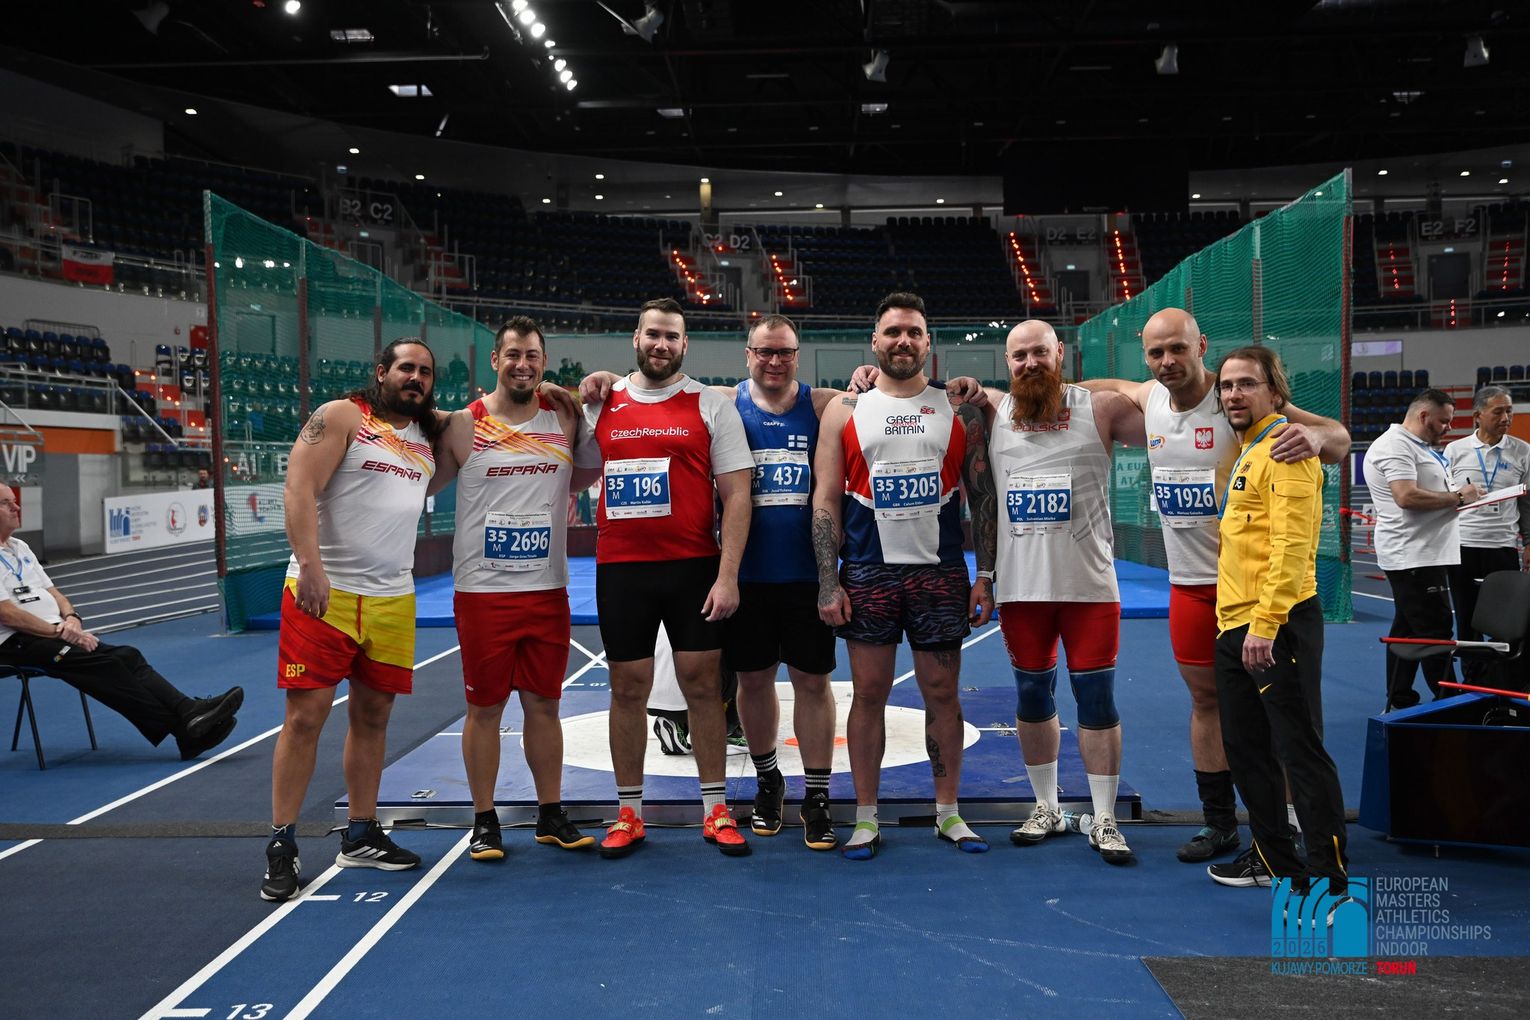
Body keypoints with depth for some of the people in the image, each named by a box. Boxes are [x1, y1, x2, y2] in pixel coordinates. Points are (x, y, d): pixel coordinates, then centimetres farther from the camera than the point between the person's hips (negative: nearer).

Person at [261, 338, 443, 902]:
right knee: (306, 713, -4)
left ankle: (361, 836, 23)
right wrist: (311, 567, -23)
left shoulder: (429, 436, 16)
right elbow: (300, 489, -12)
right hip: (324, 592, -6)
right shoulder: (341, 417, -2)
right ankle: (281, 845, 6)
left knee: (372, 715, 11)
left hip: (392, 598, 6)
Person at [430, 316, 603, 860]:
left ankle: (551, 815, 24)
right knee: (485, 707, 5)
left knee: (544, 704, 11)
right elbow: (421, 484, 8)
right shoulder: (464, 426, -2)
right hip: (482, 591, -2)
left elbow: (590, 473, 20)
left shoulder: (565, 419, 5)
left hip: (548, 591, 3)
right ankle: (485, 821, 19)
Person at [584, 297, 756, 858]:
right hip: (620, 568, 2)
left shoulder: (712, 406, 0)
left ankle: (716, 810, 16)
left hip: (694, 567, -2)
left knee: (702, 684, 4)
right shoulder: (600, 405, 8)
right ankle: (628, 814, 19)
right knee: (627, 687, 7)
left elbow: (736, 494, -4)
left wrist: (728, 576, -11)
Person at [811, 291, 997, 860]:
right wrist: (828, 583, -6)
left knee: (942, 692, 7)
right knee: (869, 694, 4)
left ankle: (948, 812, 22)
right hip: (868, 573, -1)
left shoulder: (959, 410, 5)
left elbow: (983, 497, 6)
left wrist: (985, 574, 0)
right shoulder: (844, 412, 3)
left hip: (940, 572, 1)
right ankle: (866, 818, 16)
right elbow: (826, 501, 1)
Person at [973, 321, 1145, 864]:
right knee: (1032, 696, 12)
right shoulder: (990, 411, 5)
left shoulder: (1100, 408, -1)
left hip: (1089, 585, -2)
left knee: (1097, 699, 2)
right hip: (1020, 587, 2)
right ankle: (1046, 808, 29)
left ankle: (1104, 820, 15)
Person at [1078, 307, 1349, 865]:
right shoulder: (1148, 399, 3)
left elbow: (1339, 438, -17)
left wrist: (1313, 436, -41)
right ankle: (1219, 823, 24)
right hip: (1188, 582, 6)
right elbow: (1108, 386, 26)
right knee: (1206, 699, 12)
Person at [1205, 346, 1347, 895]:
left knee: (1300, 750, -4)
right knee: (1246, 749, 17)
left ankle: (1330, 874, 5)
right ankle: (1274, 859, 30)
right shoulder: (1247, 452, 18)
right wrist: (1240, 621, 17)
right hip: (1234, 624, 10)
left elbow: (1291, 543, -19)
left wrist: (1265, 623, -25)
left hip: (1277, 625, -10)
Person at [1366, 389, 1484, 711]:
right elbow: (1406, 496, -24)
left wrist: (1462, 492, 11)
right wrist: (1457, 496, -15)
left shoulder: (1419, 446, 20)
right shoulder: (1396, 446, -13)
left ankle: (1400, 703, 16)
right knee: (1435, 630, -7)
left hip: (1421, 554, 11)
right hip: (1414, 556, -11)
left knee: (1407, 628, 11)